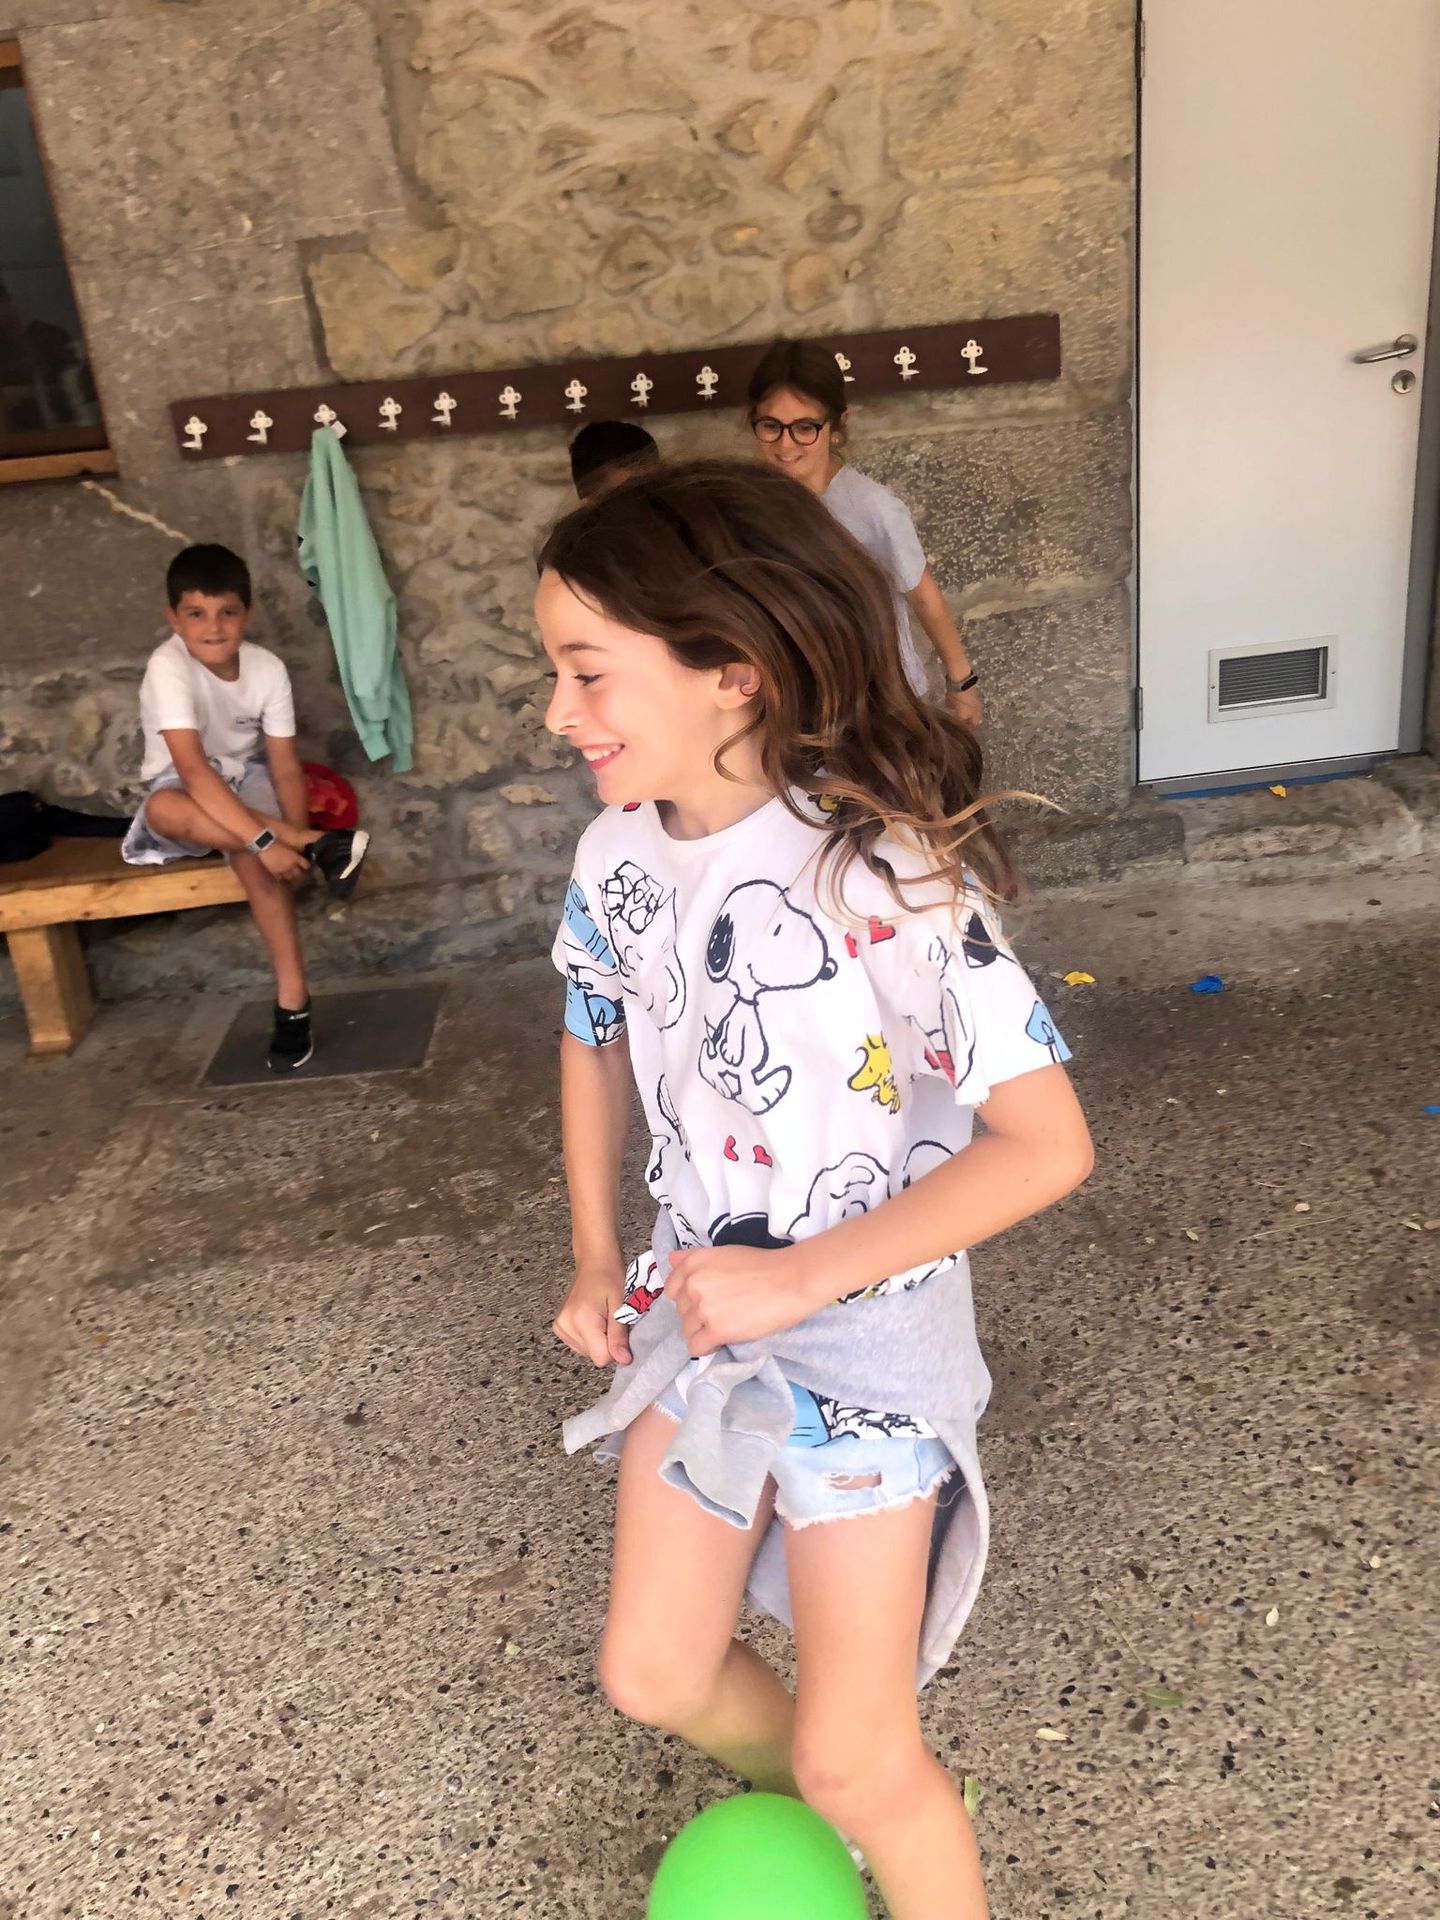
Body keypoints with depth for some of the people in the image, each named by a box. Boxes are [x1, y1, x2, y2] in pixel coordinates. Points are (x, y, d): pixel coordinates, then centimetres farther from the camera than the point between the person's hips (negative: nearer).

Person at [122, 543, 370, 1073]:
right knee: (163, 807, -38)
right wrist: (269, 839, -44)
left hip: (246, 782, 2)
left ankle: (292, 1000, -25)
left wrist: (292, 839, -30)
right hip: (187, 794, -1)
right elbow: (193, 770, -36)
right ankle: (325, 845, -36)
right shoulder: (168, 667, -25)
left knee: (251, 856, -32)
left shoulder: (267, 667, -14)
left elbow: (285, 766, -13)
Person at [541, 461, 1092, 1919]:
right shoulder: (617, 857, -8)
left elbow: (1047, 1143, -26)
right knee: (653, 1674, 18)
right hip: (697, 1312, 6)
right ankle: (815, 1798, 49)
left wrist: (801, 1274, -27)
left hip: (867, 1332, -6)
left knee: (856, 1755, 5)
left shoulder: (889, 873, -27)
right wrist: (596, 1258, 8)